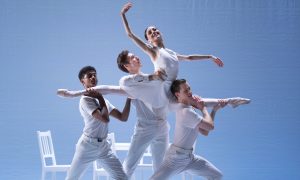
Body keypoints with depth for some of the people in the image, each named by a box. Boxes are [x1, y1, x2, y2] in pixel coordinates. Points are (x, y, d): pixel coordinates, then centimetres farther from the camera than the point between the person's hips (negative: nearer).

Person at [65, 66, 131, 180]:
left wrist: (128, 98, 3)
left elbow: (123, 117, 10)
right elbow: (105, 119, -24)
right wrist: (100, 98, -15)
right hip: (87, 146, -7)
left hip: (103, 146, 7)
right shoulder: (85, 100, -12)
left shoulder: (102, 100, 13)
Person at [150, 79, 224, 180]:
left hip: (189, 156, 10)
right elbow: (210, 126, -20)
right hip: (176, 157, -10)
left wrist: (214, 110, 10)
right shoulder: (186, 112, -23)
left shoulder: (189, 109, 8)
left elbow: (205, 132, 11)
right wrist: (203, 109, -6)